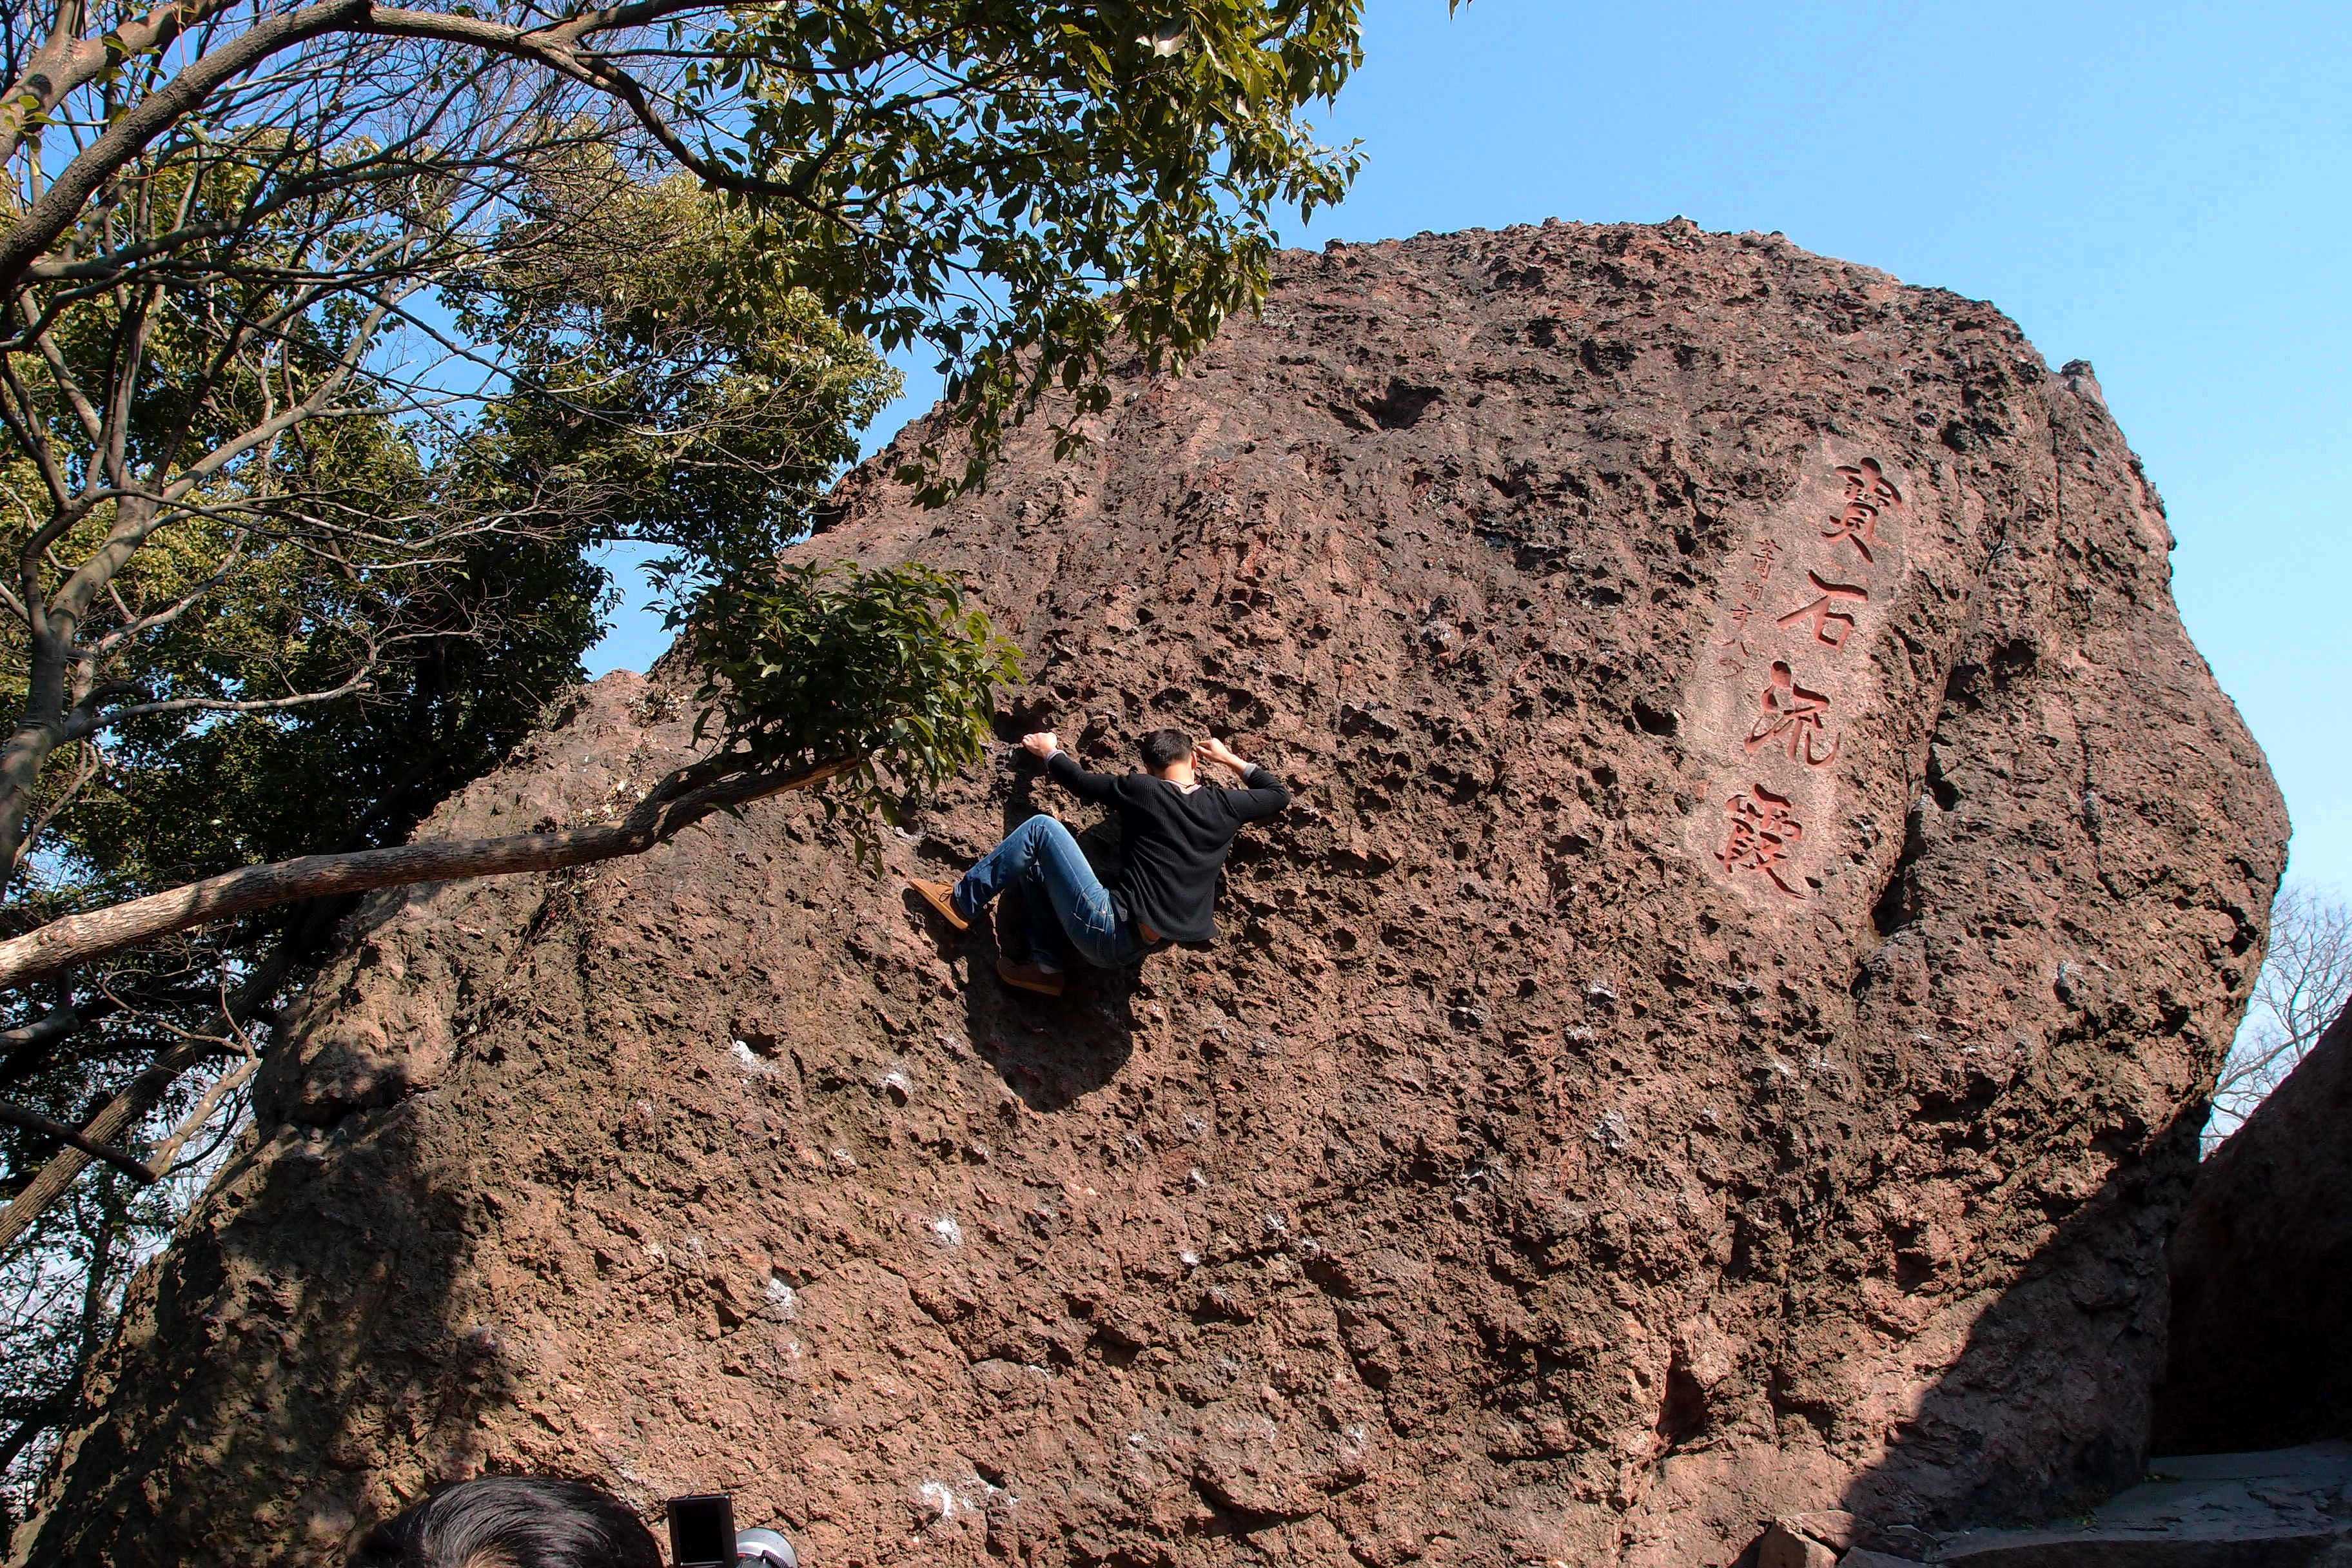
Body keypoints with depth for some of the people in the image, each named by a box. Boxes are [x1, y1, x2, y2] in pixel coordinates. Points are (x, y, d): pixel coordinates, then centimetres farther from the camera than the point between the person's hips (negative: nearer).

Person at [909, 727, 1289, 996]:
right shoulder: (1224, 806, 5)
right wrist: (1230, 758, 33)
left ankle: (962, 902, 6)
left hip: (1108, 932, -6)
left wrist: (1050, 751, 27)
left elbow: (1079, 781, 7)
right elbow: (1279, 794, 24)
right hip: (1134, 948, 7)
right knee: (1035, 862, 20)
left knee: (1040, 829, 1)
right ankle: (1045, 966, 13)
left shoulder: (1143, 790, -6)